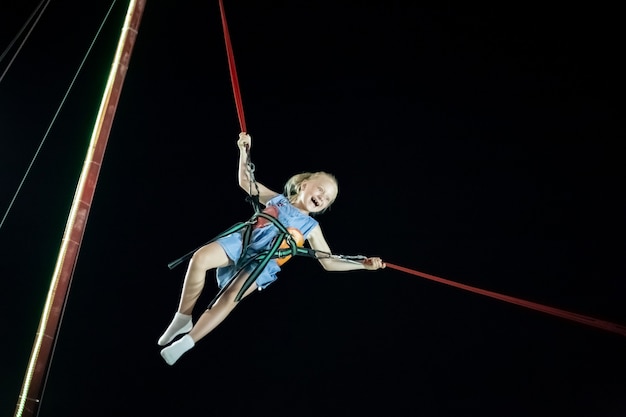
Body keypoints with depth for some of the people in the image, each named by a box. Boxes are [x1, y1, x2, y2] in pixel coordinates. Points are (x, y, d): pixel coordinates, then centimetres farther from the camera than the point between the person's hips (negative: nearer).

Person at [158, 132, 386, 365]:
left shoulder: (310, 226, 14)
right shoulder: (277, 199, 19)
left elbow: (329, 262, 12)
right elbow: (246, 182, 23)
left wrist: (363, 264, -2)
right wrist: (244, 151, 11)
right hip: (242, 242, 3)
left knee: (231, 296, -29)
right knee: (199, 258, -24)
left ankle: (187, 342, -16)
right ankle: (183, 318, -6)